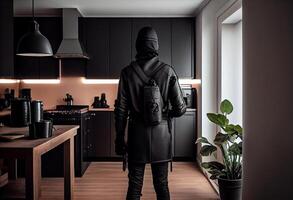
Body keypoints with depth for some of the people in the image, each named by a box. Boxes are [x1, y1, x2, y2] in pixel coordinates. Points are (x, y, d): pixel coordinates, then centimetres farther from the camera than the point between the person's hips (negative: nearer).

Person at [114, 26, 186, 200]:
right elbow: (181, 108, -5)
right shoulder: (168, 71, -5)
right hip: (161, 134, 1)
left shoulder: (128, 72, -5)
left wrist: (119, 138, 5)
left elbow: (121, 110, -4)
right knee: (162, 184, 12)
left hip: (137, 134, 0)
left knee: (135, 185, 10)